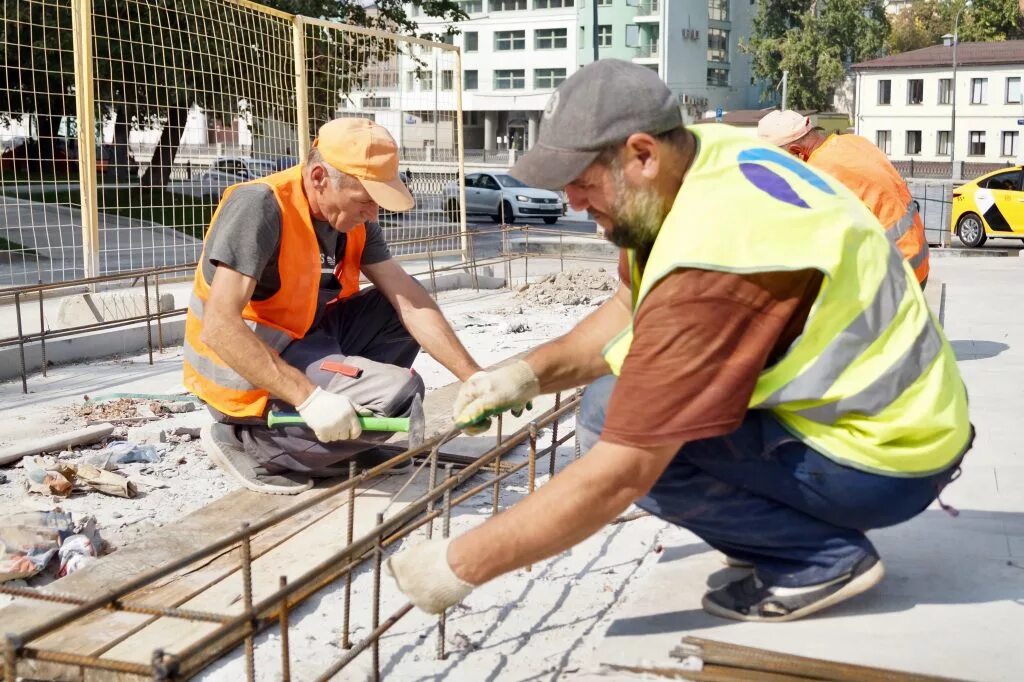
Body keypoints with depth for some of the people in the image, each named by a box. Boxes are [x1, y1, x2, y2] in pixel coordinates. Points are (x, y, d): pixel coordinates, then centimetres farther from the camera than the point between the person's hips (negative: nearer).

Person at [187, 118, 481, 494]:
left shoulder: (353, 220, 0)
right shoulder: (258, 207, -24)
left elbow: (408, 301, -4)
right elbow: (220, 327, -30)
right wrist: (310, 398, -36)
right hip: (246, 371, -8)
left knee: (401, 306, 2)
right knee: (397, 393, -21)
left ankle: (333, 438, 4)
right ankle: (247, 442, -9)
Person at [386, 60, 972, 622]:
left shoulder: (708, 265, -31)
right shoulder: (711, 153, -5)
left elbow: (618, 477, -29)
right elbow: (627, 312, 9)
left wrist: (461, 565, -22)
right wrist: (531, 373, -5)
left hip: (885, 457, -9)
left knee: (618, 420, -19)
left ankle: (824, 555, -6)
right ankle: (785, 523, 13)